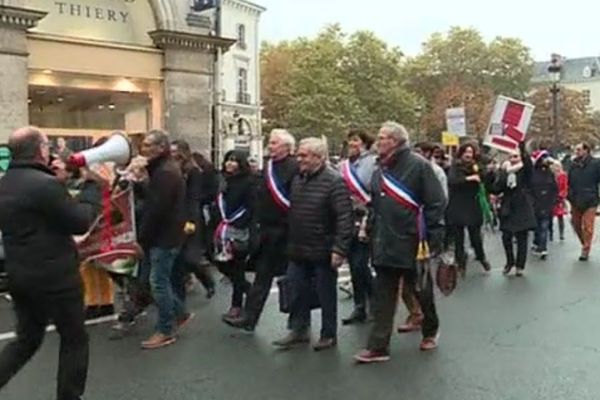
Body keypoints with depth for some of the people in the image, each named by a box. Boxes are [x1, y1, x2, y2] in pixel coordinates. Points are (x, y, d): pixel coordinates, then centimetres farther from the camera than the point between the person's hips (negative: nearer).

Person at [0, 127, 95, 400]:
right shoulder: (44, 184, -22)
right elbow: (80, 222, -16)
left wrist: (58, 182, 5)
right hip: (54, 277, -8)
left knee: (27, 340, 21)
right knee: (75, 340, 10)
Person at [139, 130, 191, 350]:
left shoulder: (165, 173, -19)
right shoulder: (163, 169, 16)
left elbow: (156, 210, -24)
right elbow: (151, 201, 16)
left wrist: (142, 237, -16)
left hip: (164, 236, -10)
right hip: (165, 234, 10)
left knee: (158, 282, -4)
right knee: (162, 279, 17)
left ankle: (165, 331, 6)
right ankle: (180, 313, 29)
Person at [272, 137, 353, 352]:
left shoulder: (334, 181, -15)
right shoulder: (298, 180, 9)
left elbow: (344, 219, -19)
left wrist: (339, 249, -23)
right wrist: (290, 244, 15)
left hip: (323, 253, -7)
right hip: (298, 251, 7)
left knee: (326, 296, 7)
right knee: (297, 293, 13)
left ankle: (328, 335, 22)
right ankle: (298, 330, 27)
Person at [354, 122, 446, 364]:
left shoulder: (418, 165, -10)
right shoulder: (380, 169, 11)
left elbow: (436, 202, -12)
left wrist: (433, 238, -16)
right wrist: (372, 232, 13)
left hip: (412, 243, -5)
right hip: (385, 244, 6)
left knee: (422, 291, 13)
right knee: (383, 297, 5)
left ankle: (431, 330, 38)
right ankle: (378, 346, 10)